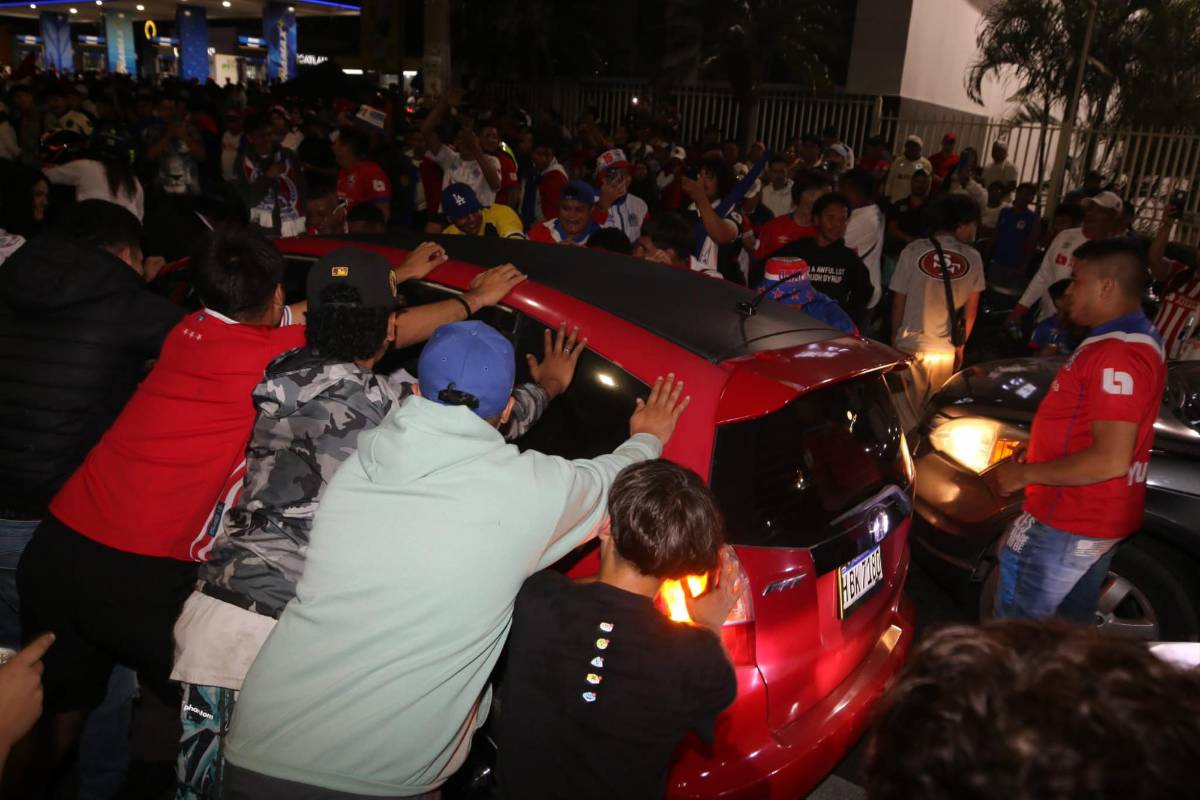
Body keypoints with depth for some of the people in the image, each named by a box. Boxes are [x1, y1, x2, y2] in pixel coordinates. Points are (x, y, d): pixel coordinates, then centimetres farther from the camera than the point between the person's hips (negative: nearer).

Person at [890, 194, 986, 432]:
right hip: (947, 350, 2)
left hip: (910, 346, -2)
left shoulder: (914, 251, -4)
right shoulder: (972, 258, 0)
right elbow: (971, 309, 9)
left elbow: (898, 303, 1)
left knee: (906, 416, 5)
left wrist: (894, 339, 13)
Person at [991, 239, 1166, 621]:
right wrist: (1037, 454, 15)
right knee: (1071, 624, 22)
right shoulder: (1136, 338, 11)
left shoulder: (1117, 353, -25)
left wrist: (1027, 473, -20)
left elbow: (1110, 460, -29)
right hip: (1093, 516, 10)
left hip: (1068, 521, -10)